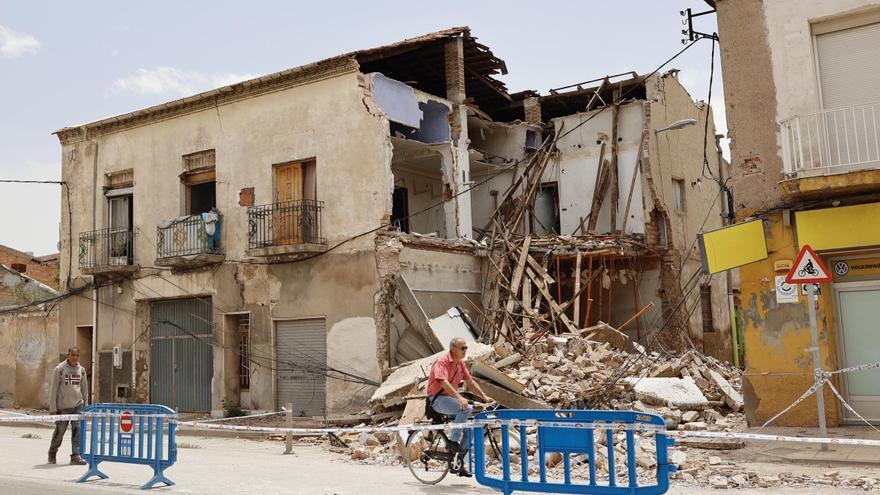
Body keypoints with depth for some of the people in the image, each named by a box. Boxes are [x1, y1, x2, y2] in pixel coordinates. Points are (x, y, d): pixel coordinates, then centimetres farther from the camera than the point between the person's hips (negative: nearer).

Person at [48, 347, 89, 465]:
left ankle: (76, 456, -2)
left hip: (78, 405, 3)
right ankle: (52, 453, 29)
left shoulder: (81, 370, 6)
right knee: (59, 431, 7)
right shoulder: (59, 369, -5)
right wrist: (52, 408, -8)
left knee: (77, 430, -5)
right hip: (63, 406, -3)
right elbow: (53, 389, -5)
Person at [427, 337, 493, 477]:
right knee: (466, 408, -31)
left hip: (450, 399, 8)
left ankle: (460, 464, 12)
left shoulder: (461, 364, 10)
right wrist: (459, 397, -40)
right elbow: (444, 382, -30)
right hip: (438, 399, -8)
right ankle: (453, 441, -20)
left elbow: (470, 382, 14)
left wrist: (484, 396, 3)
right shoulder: (442, 362, -16)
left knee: (468, 430, 0)